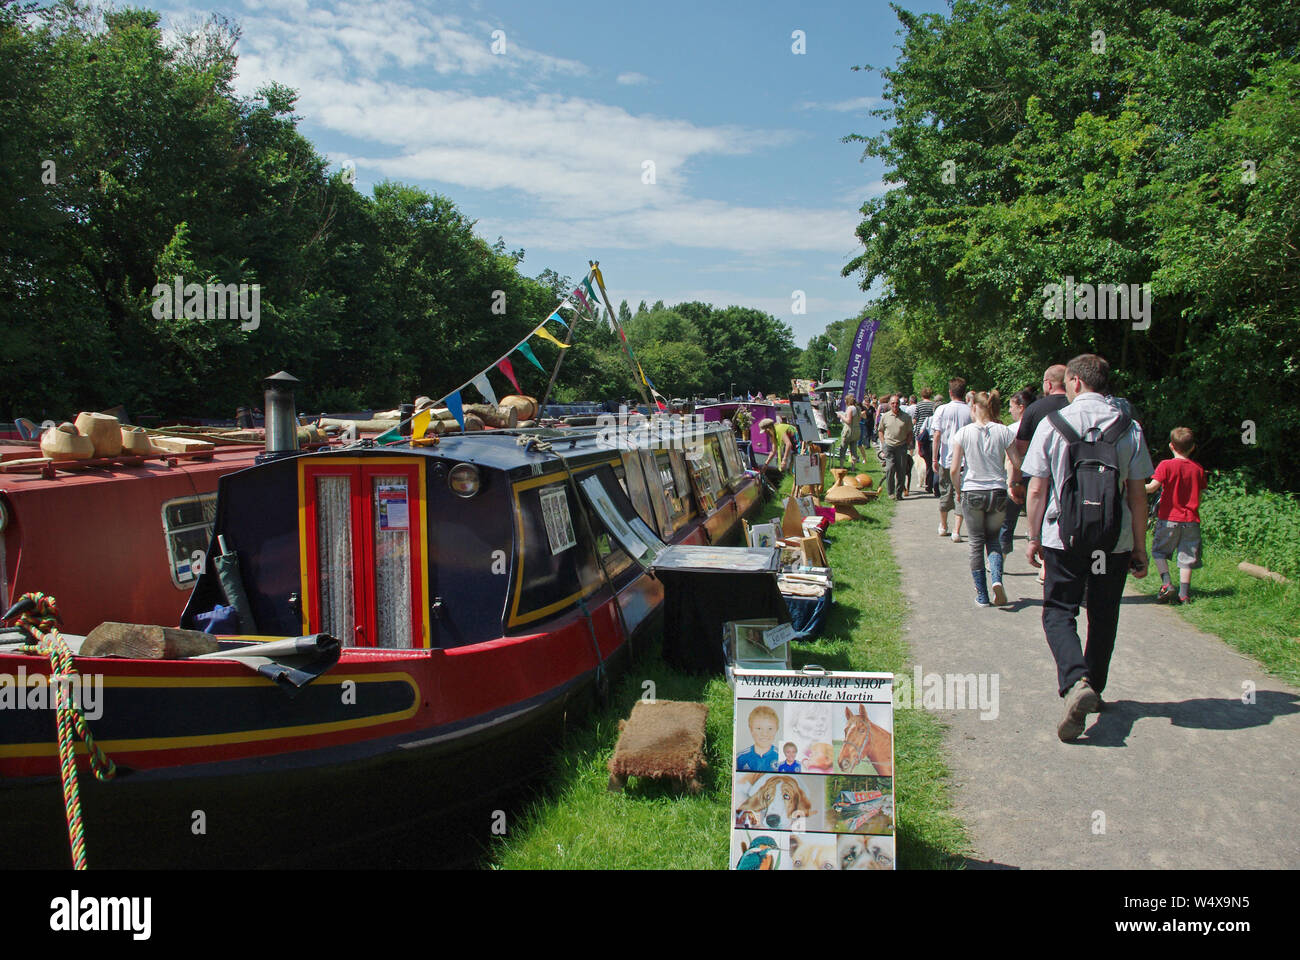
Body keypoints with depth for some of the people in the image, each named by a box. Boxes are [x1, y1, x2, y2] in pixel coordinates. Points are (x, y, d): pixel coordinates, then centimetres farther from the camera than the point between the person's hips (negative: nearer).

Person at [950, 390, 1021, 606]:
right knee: (994, 539, 17)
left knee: (976, 542, 10)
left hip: (971, 493, -1)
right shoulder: (1004, 431, -3)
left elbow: (955, 469, -6)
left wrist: (958, 491, 10)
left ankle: (982, 594, 11)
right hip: (998, 492, 1)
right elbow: (1017, 464, -3)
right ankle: (996, 579, -8)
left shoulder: (964, 433, -5)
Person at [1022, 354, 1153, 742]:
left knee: (1059, 612, 4)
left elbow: (1037, 490, -4)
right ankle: (1094, 688, 30)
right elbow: (1138, 494, 1)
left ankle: (1075, 683, -20)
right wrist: (1139, 547, 10)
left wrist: (1034, 538, 8)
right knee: (1103, 616, 17)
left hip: (1064, 536, -2)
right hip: (1115, 541, 3)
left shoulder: (1053, 423, -5)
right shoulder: (1129, 427, 0)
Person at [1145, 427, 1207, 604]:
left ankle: (1167, 584, -5)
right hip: (1191, 520, 3)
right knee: (1186, 556, 6)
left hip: (1169, 518, -3)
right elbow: (1199, 496, 10)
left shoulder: (1166, 465, -9)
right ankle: (1184, 594, 5)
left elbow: (1152, 487, -20)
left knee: (1159, 551, 11)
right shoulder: (1198, 468, 5)